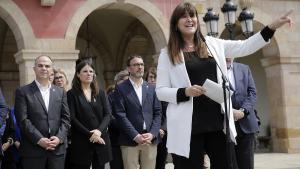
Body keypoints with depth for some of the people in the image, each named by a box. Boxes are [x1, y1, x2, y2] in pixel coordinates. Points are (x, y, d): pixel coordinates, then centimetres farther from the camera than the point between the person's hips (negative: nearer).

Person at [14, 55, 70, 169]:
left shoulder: (60, 92, 14)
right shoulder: (23, 92, 2)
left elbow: (66, 118, 9)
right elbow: (22, 120, -6)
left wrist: (59, 138, -7)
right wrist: (39, 139, -14)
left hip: (57, 148, 3)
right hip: (33, 149, -3)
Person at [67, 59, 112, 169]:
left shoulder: (100, 93, 12)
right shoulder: (72, 94, 0)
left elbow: (107, 115, 4)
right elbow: (72, 118, -7)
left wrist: (99, 130, -14)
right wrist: (89, 134, -14)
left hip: (101, 140, 4)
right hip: (81, 142, -3)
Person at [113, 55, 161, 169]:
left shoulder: (151, 88, 13)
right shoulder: (121, 88, 1)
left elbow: (157, 113, 8)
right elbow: (120, 115, -6)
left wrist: (152, 134, -7)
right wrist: (135, 136, -14)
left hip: (151, 140, 3)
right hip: (130, 140, -3)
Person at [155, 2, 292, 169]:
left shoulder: (212, 44, 11)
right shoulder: (167, 54, 2)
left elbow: (245, 47, 15)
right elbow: (161, 91, -1)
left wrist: (272, 27, 10)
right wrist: (185, 92, -18)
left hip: (218, 121, 4)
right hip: (188, 126, -3)